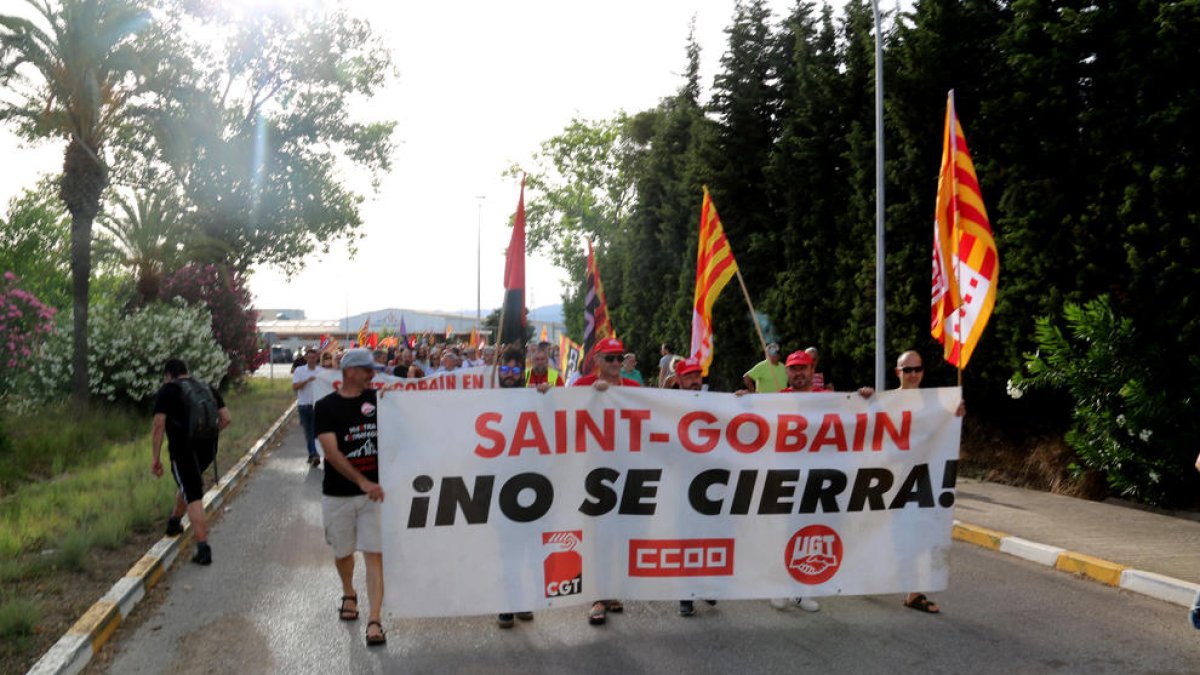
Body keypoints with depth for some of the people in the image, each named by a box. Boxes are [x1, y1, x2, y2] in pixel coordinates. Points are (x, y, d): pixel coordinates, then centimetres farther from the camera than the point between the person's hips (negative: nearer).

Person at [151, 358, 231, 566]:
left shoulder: (167, 391, -2)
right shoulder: (208, 388, 13)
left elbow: (158, 425, -10)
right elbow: (226, 418, 8)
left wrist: (156, 458, -7)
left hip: (184, 450, -5)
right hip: (208, 449, 6)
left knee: (193, 497, -6)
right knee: (188, 485, 29)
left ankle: (203, 548, -12)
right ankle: (174, 522, 47)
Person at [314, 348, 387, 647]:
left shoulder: (377, 399, 3)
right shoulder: (326, 407, -5)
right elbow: (332, 453, -14)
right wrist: (363, 482, -22)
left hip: (374, 491, 1)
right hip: (338, 494, -1)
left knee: (374, 554, -7)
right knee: (343, 552, 16)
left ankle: (374, 620, -7)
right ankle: (349, 594, 44)